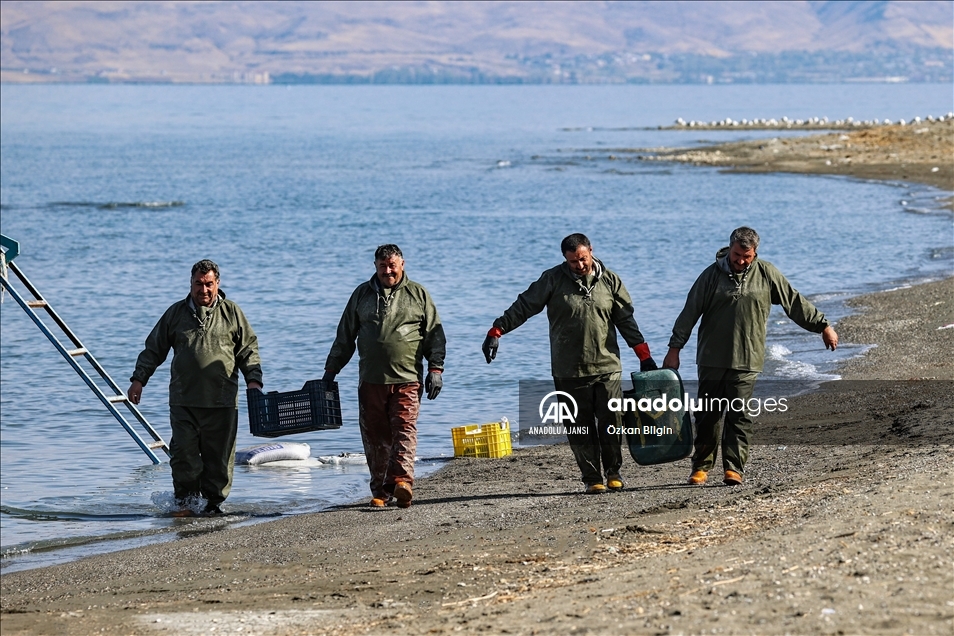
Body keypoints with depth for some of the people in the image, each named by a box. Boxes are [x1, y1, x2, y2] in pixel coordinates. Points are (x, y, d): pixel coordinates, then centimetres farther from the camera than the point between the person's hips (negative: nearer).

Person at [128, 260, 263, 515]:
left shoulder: (232, 313, 8)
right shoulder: (176, 313, 10)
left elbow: (249, 350, 10)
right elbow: (153, 349, 15)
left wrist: (253, 379, -3)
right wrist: (139, 379, 8)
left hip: (221, 401, -1)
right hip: (183, 400, 1)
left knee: (219, 455, 2)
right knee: (183, 453, -5)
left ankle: (214, 502, 11)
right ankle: (186, 501, 4)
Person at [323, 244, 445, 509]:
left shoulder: (418, 294, 9)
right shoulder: (362, 294, 14)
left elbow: (435, 334, 10)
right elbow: (345, 336, 18)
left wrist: (435, 368, 1)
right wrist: (331, 369, 16)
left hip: (407, 379, -2)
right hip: (371, 380, 2)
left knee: (404, 429, -15)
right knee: (374, 435, 1)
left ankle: (402, 480, -26)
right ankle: (380, 491, 5)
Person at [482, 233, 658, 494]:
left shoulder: (609, 281, 7)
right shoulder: (553, 280, 1)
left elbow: (626, 320, 14)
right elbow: (523, 307, 1)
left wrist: (644, 355, 13)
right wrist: (496, 331, -9)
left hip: (607, 367, 1)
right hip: (569, 371, -1)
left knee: (612, 422, -1)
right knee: (580, 427, 0)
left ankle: (613, 472, 17)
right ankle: (592, 478, 7)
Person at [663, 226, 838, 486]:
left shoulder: (766, 274, 3)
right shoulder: (712, 274, 0)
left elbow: (795, 303, 10)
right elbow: (690, 313, 2)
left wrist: (823, 326, 12)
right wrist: (674, 349, 0)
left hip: (747, 360, 0)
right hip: (712, 359, 0)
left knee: (739, 416, -5)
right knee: (707, 415, 4)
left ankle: (733, 469, -4)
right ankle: (701, 467, 13)